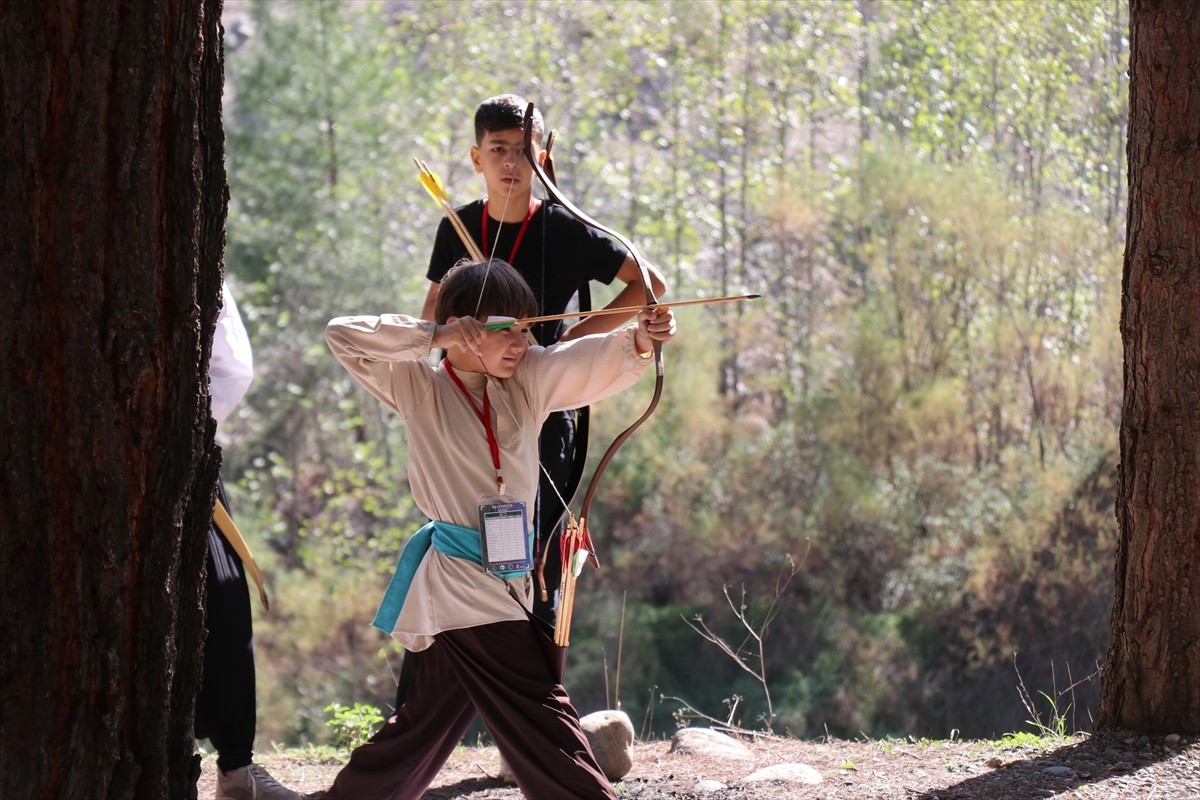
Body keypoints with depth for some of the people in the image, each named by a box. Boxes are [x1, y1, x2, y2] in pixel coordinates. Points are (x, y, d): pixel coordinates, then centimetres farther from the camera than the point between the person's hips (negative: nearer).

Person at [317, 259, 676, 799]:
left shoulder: (528, 381, 9)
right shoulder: (421, 388, -4)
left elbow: (590, 362, -7)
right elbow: (343, 336, -12)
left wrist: (638, 340, -27)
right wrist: (435, 335, -18)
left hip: (509, 580, 7)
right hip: (463, 586, -7)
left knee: (428, 723, 15)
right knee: (543, 719, -11)